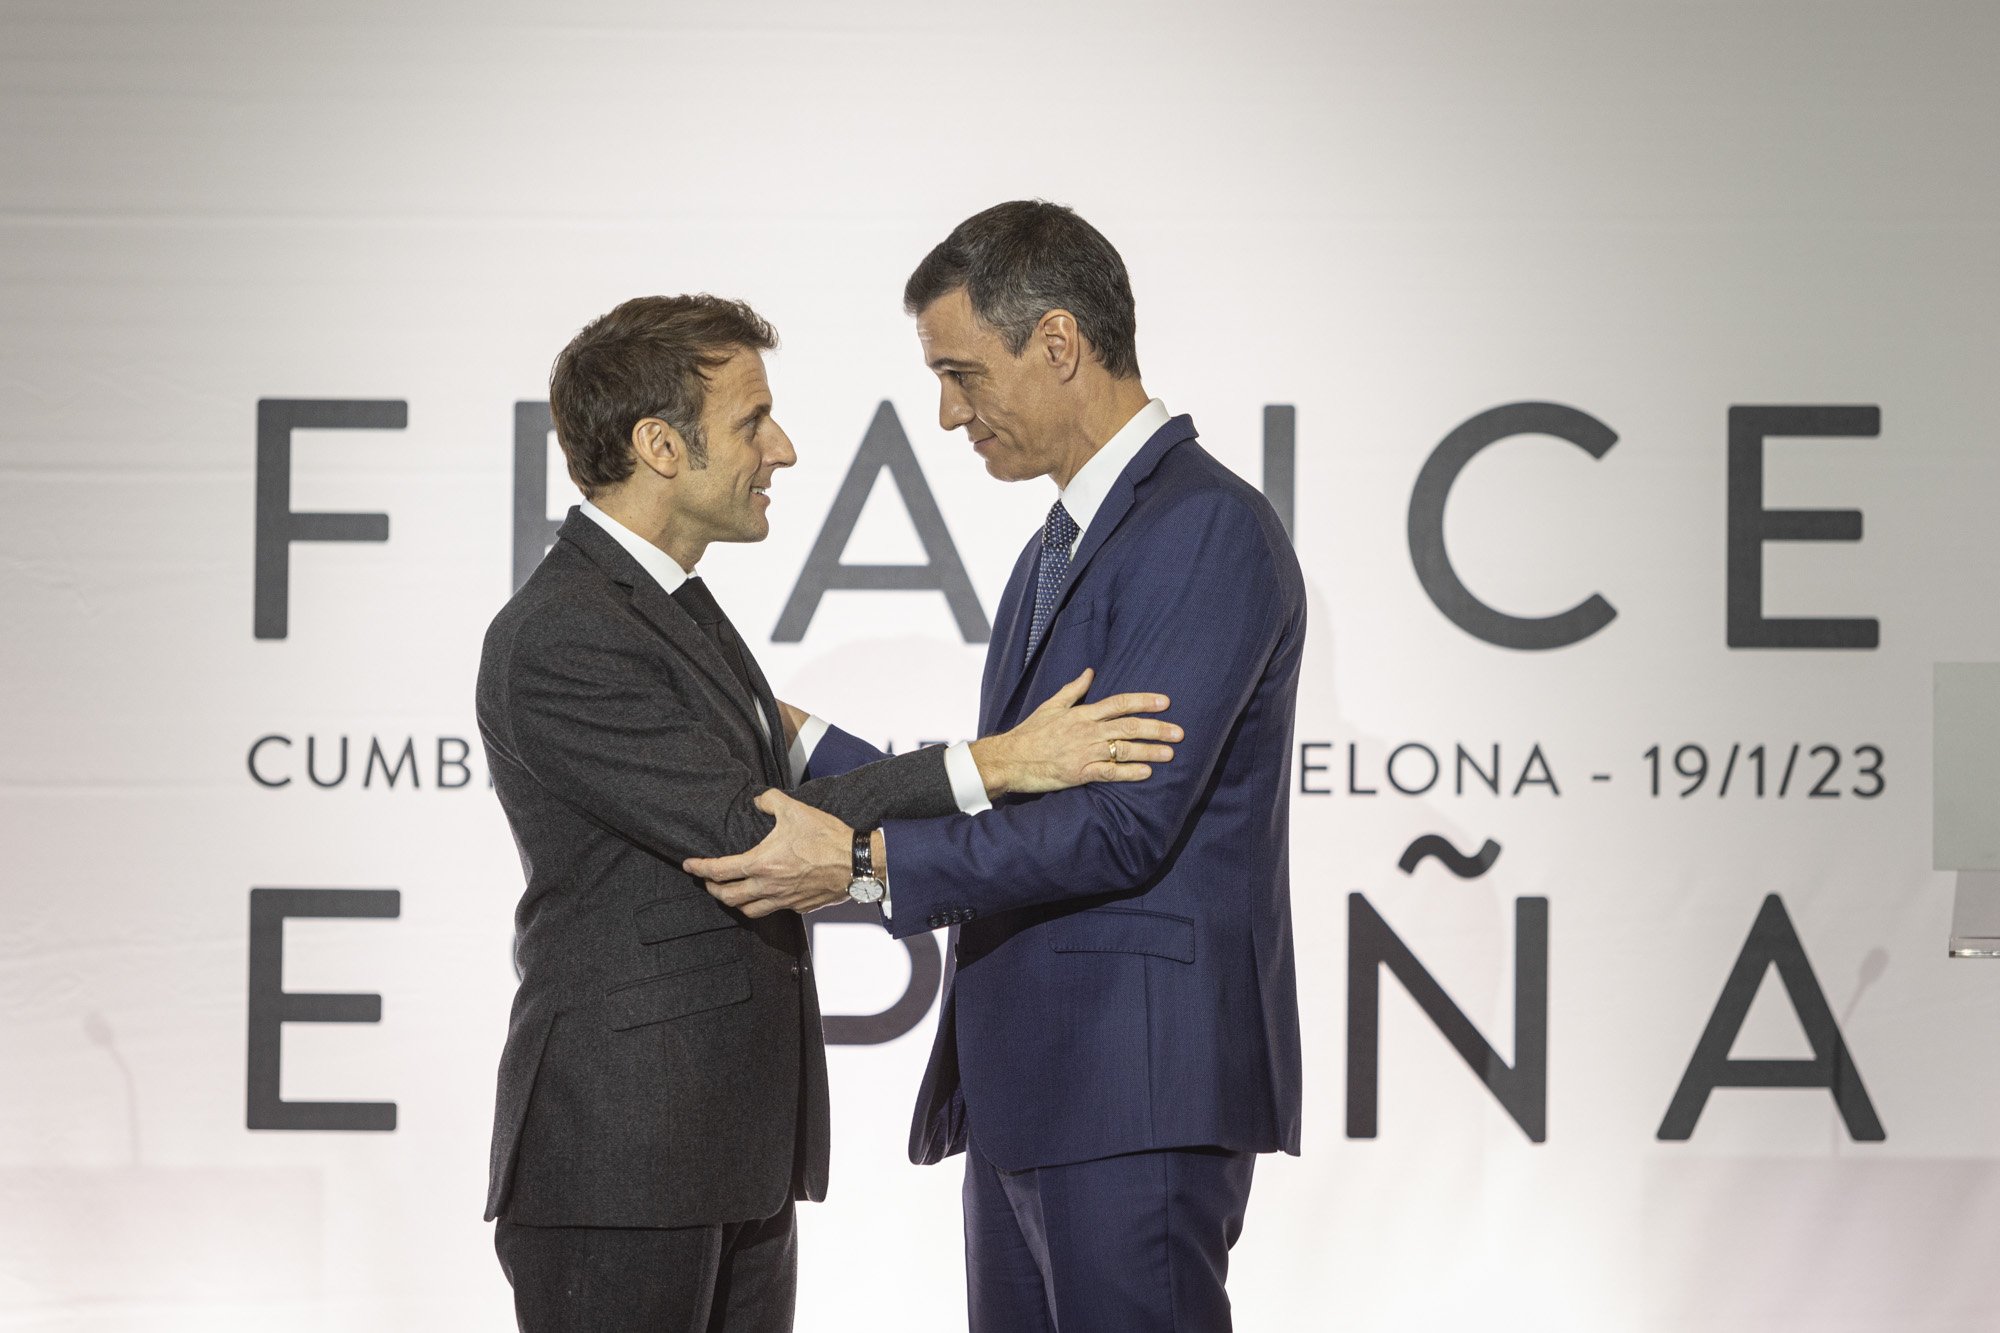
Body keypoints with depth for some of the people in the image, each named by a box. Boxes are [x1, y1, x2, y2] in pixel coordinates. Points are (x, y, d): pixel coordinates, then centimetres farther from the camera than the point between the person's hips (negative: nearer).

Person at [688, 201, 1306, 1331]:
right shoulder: (1062, 549, 21)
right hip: (1026, 1095, 10)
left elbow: (1122, 823, -20)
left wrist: (864, 861, -19)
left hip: (1140, 1090, -10)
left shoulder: (1211, 530, -12)